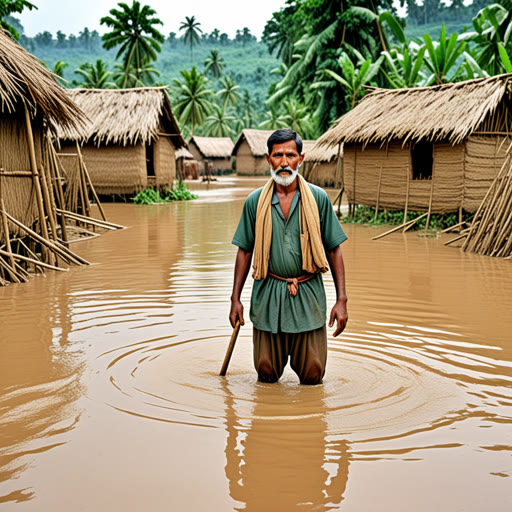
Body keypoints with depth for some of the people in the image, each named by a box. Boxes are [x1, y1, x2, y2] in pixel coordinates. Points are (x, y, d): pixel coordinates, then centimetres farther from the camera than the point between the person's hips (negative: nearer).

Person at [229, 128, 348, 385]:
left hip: (308, 296, 0)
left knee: (312, 376, 2)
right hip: (267, 296, 1)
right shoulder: (255, 201, 1)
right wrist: (235, 299, 5)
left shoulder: (318, 198, -1)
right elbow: (245, 251, 8)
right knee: (266, 375, 6)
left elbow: (334, 251, 2)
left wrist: (341, 300, -3)